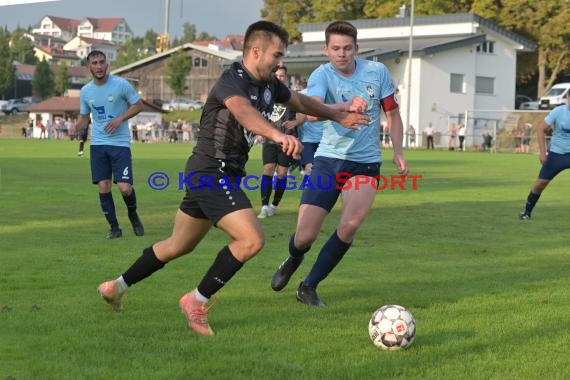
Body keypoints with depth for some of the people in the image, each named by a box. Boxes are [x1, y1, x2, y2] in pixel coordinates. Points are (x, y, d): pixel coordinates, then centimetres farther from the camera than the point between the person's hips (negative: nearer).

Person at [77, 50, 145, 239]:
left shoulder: (121, 84, -7)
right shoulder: (85, 91, 4)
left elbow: (138, 105, 2)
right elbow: (84, 117, 14)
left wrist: (120, 119, -13)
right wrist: (75, 129, -7)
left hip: (120, 143, -3)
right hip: (98, 144, 3)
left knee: (125, 188, -10)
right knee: (103, 187, -1)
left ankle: (133, 216, 21)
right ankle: (114, 227, 14)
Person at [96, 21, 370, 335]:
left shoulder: (269, 85, 7)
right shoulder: (232, 80, -20)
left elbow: (300, 101, 27)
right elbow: (243, 111, -44)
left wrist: (339, 116, 28)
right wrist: (276, 134, -61)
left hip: (225, 175, 10)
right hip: (211, 172, -10)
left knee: (180, 245, 21)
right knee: (251, 240, -19)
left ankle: (116, 287, 37)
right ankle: (197, 301, -4)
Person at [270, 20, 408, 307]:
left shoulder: (377, 72, -1)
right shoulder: (322, 75, -10)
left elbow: (392, 114, 11)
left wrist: (398, 152, 1)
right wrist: (342, 107, -51)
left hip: (365, 163, 1)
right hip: (329, 159, -1)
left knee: (350, 224, -23)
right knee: (305, 236, -5)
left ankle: (309, 287, -5)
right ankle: (293, 260, 35)